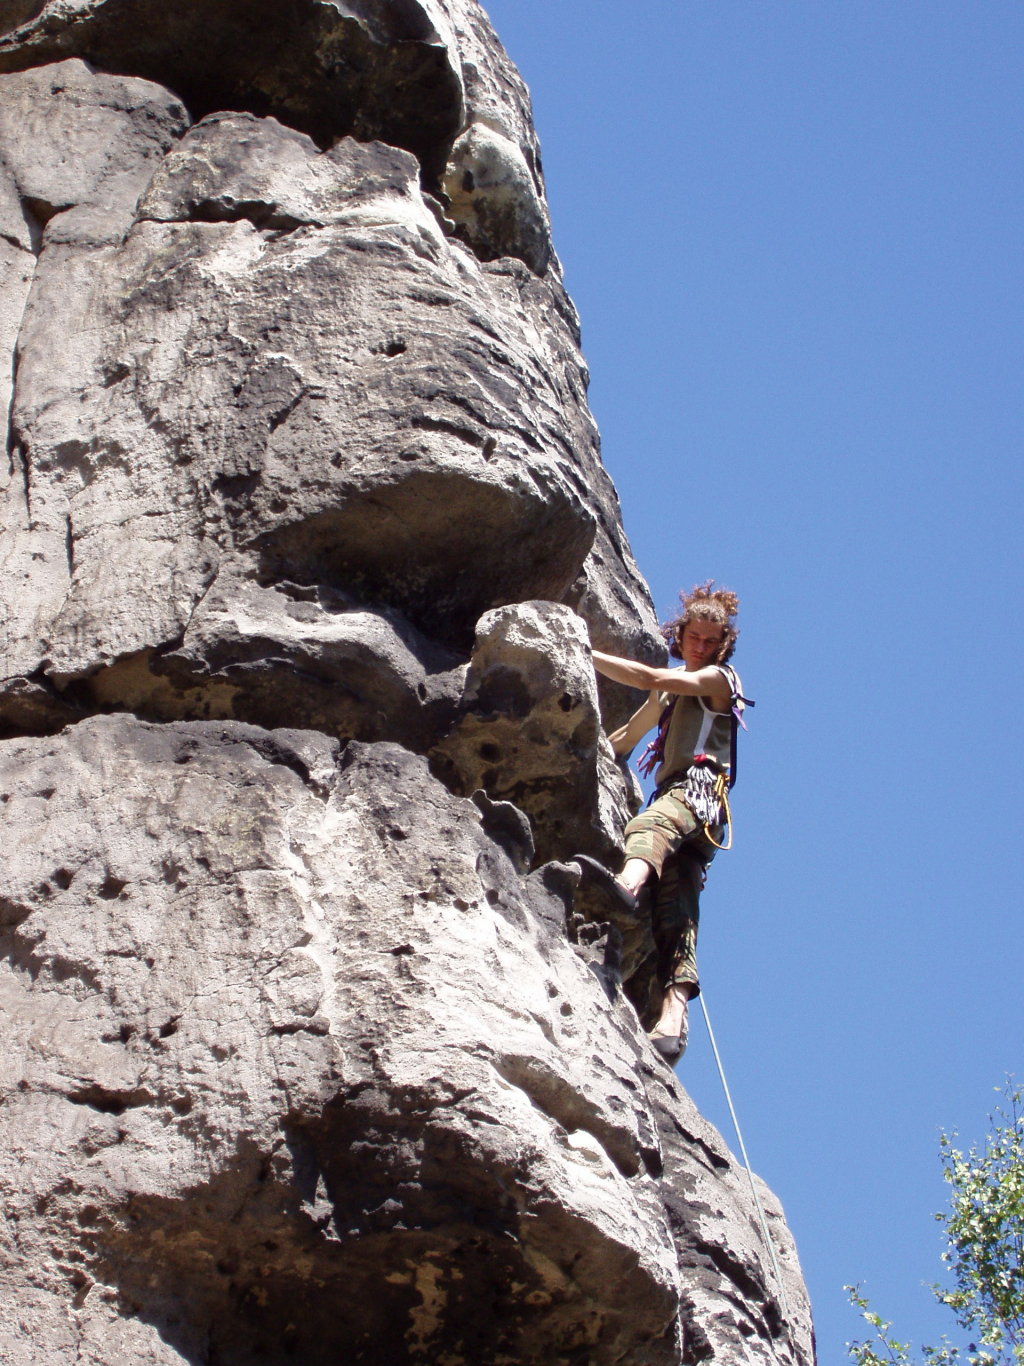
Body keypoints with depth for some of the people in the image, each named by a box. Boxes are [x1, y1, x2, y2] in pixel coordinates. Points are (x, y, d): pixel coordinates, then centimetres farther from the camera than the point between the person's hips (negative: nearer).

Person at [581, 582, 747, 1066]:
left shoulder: (718, 678, 10)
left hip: (699, 789, -8)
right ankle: (673, 1020, -30)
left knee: (653, 823, -42)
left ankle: (628, 883, -77)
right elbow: (624, 739, 43)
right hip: (676, 800, 8)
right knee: (675, 911, -12)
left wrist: (585, 655, -2)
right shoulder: (674, 691, 35)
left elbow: (649, 678, -4)